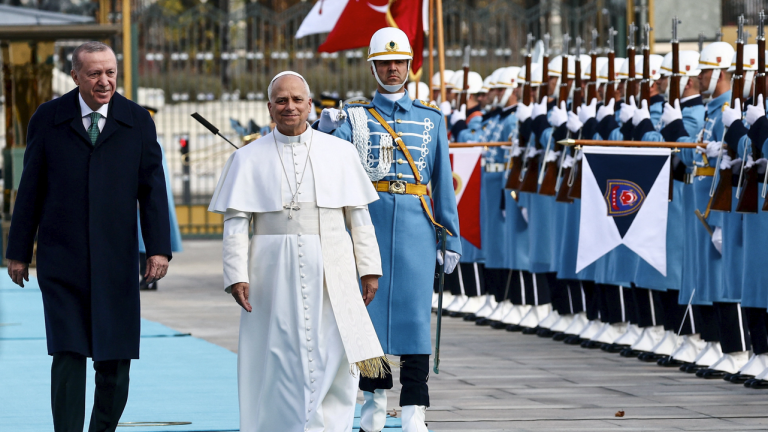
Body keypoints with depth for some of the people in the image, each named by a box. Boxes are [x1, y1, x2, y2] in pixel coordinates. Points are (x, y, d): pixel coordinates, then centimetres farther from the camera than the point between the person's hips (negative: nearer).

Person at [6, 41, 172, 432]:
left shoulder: (137, 122, 6)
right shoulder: (48, 119, 4)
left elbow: (152, 190, 4)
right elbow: (30, 190, 7)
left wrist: (159, 248, -5)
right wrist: (18, 251, 6)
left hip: (116, 261, 1)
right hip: (61, 261, -1)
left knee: (115, 359, 3)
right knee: (68, 356, -8)